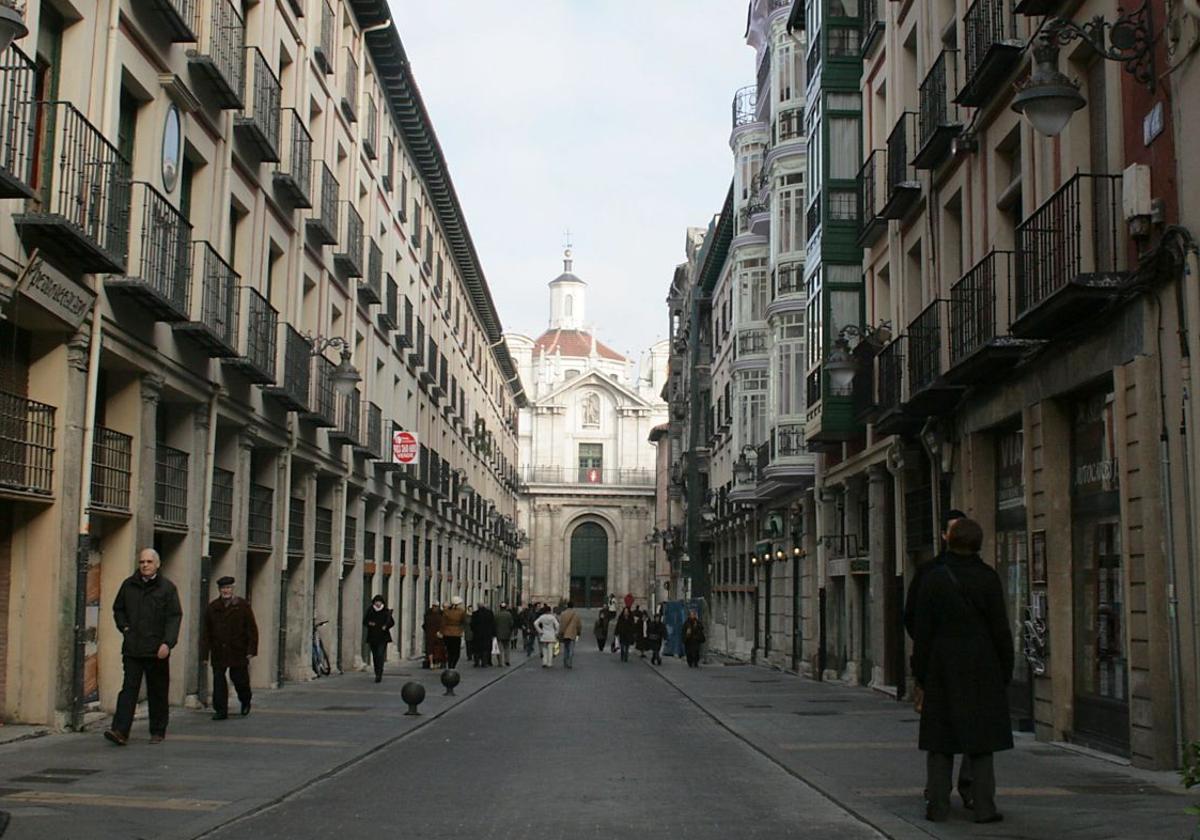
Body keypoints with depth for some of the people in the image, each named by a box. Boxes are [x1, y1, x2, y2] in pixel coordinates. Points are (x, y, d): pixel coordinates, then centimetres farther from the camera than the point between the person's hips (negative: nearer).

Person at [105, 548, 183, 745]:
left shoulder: (167, 588, 0)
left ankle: (158, 732, 17)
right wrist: (124, 627, 6)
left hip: (157, 650, -2)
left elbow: (174, 617, -6)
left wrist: (167, 643, -18)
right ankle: (120, 731, -12)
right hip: (132, 648, 2)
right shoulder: (128, 585, 10)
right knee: (129, 689, -6)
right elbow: (118, 609, 23)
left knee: (158, 693, 7)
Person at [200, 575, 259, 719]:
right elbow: (205, 632, 7)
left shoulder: (243, 606, 0)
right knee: (218, 681, -1)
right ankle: (220, 711, 6)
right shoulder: (211, 608, 6)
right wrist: (204, 653, 1)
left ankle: (245, 701, 32)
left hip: (238, 652, -2)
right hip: (219, 652, 2)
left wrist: (251, 649, -7)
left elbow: (252, 629, 0)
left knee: (240, 680, 4)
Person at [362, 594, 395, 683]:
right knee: (375, 656, 9)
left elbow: (392, 622, 4)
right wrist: (369, 623, -12)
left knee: (380, 655, -14)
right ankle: (378, 674, 21)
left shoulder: (386, 611, 0)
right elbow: (364, 622, 10)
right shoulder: (370, 611, 5)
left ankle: (379, 675, -18)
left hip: (383, 637, -3)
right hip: (372, 637, 3)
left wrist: (386, 626, -15)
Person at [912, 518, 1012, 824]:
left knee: (940, 734, 6)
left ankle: (938, 805, 7)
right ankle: (983, 807, 4)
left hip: (942, 666, 1)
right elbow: (1000, 627, -3)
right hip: (982, 666, 0)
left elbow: (923, 631, -2)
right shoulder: (987, 577, -5)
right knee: (980, 737, 5)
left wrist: (920, 672, 6)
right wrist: (1006, 670, 6)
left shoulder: (932, 579, -3)